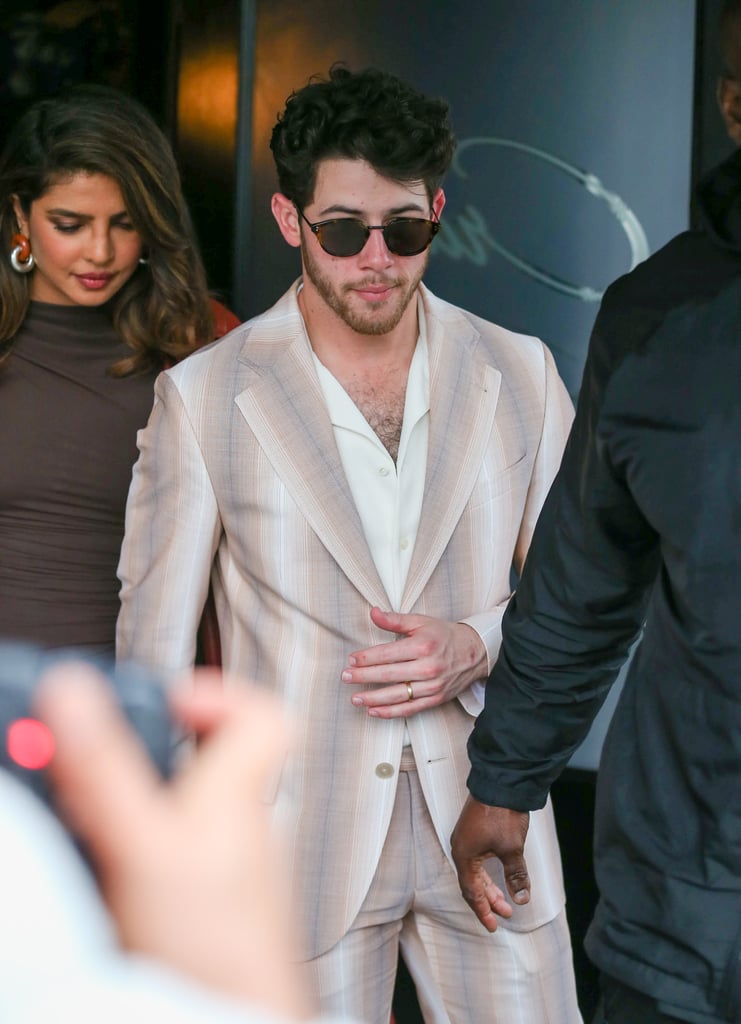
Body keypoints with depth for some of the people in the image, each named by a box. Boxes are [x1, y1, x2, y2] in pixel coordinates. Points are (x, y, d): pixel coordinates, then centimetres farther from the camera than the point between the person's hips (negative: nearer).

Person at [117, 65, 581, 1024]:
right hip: (298, 846, -2)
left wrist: (474, 645, -12)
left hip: (487, 825, 2)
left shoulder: (517, 373, 2)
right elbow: (155, 643, -1)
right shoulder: (203, 396, -4)